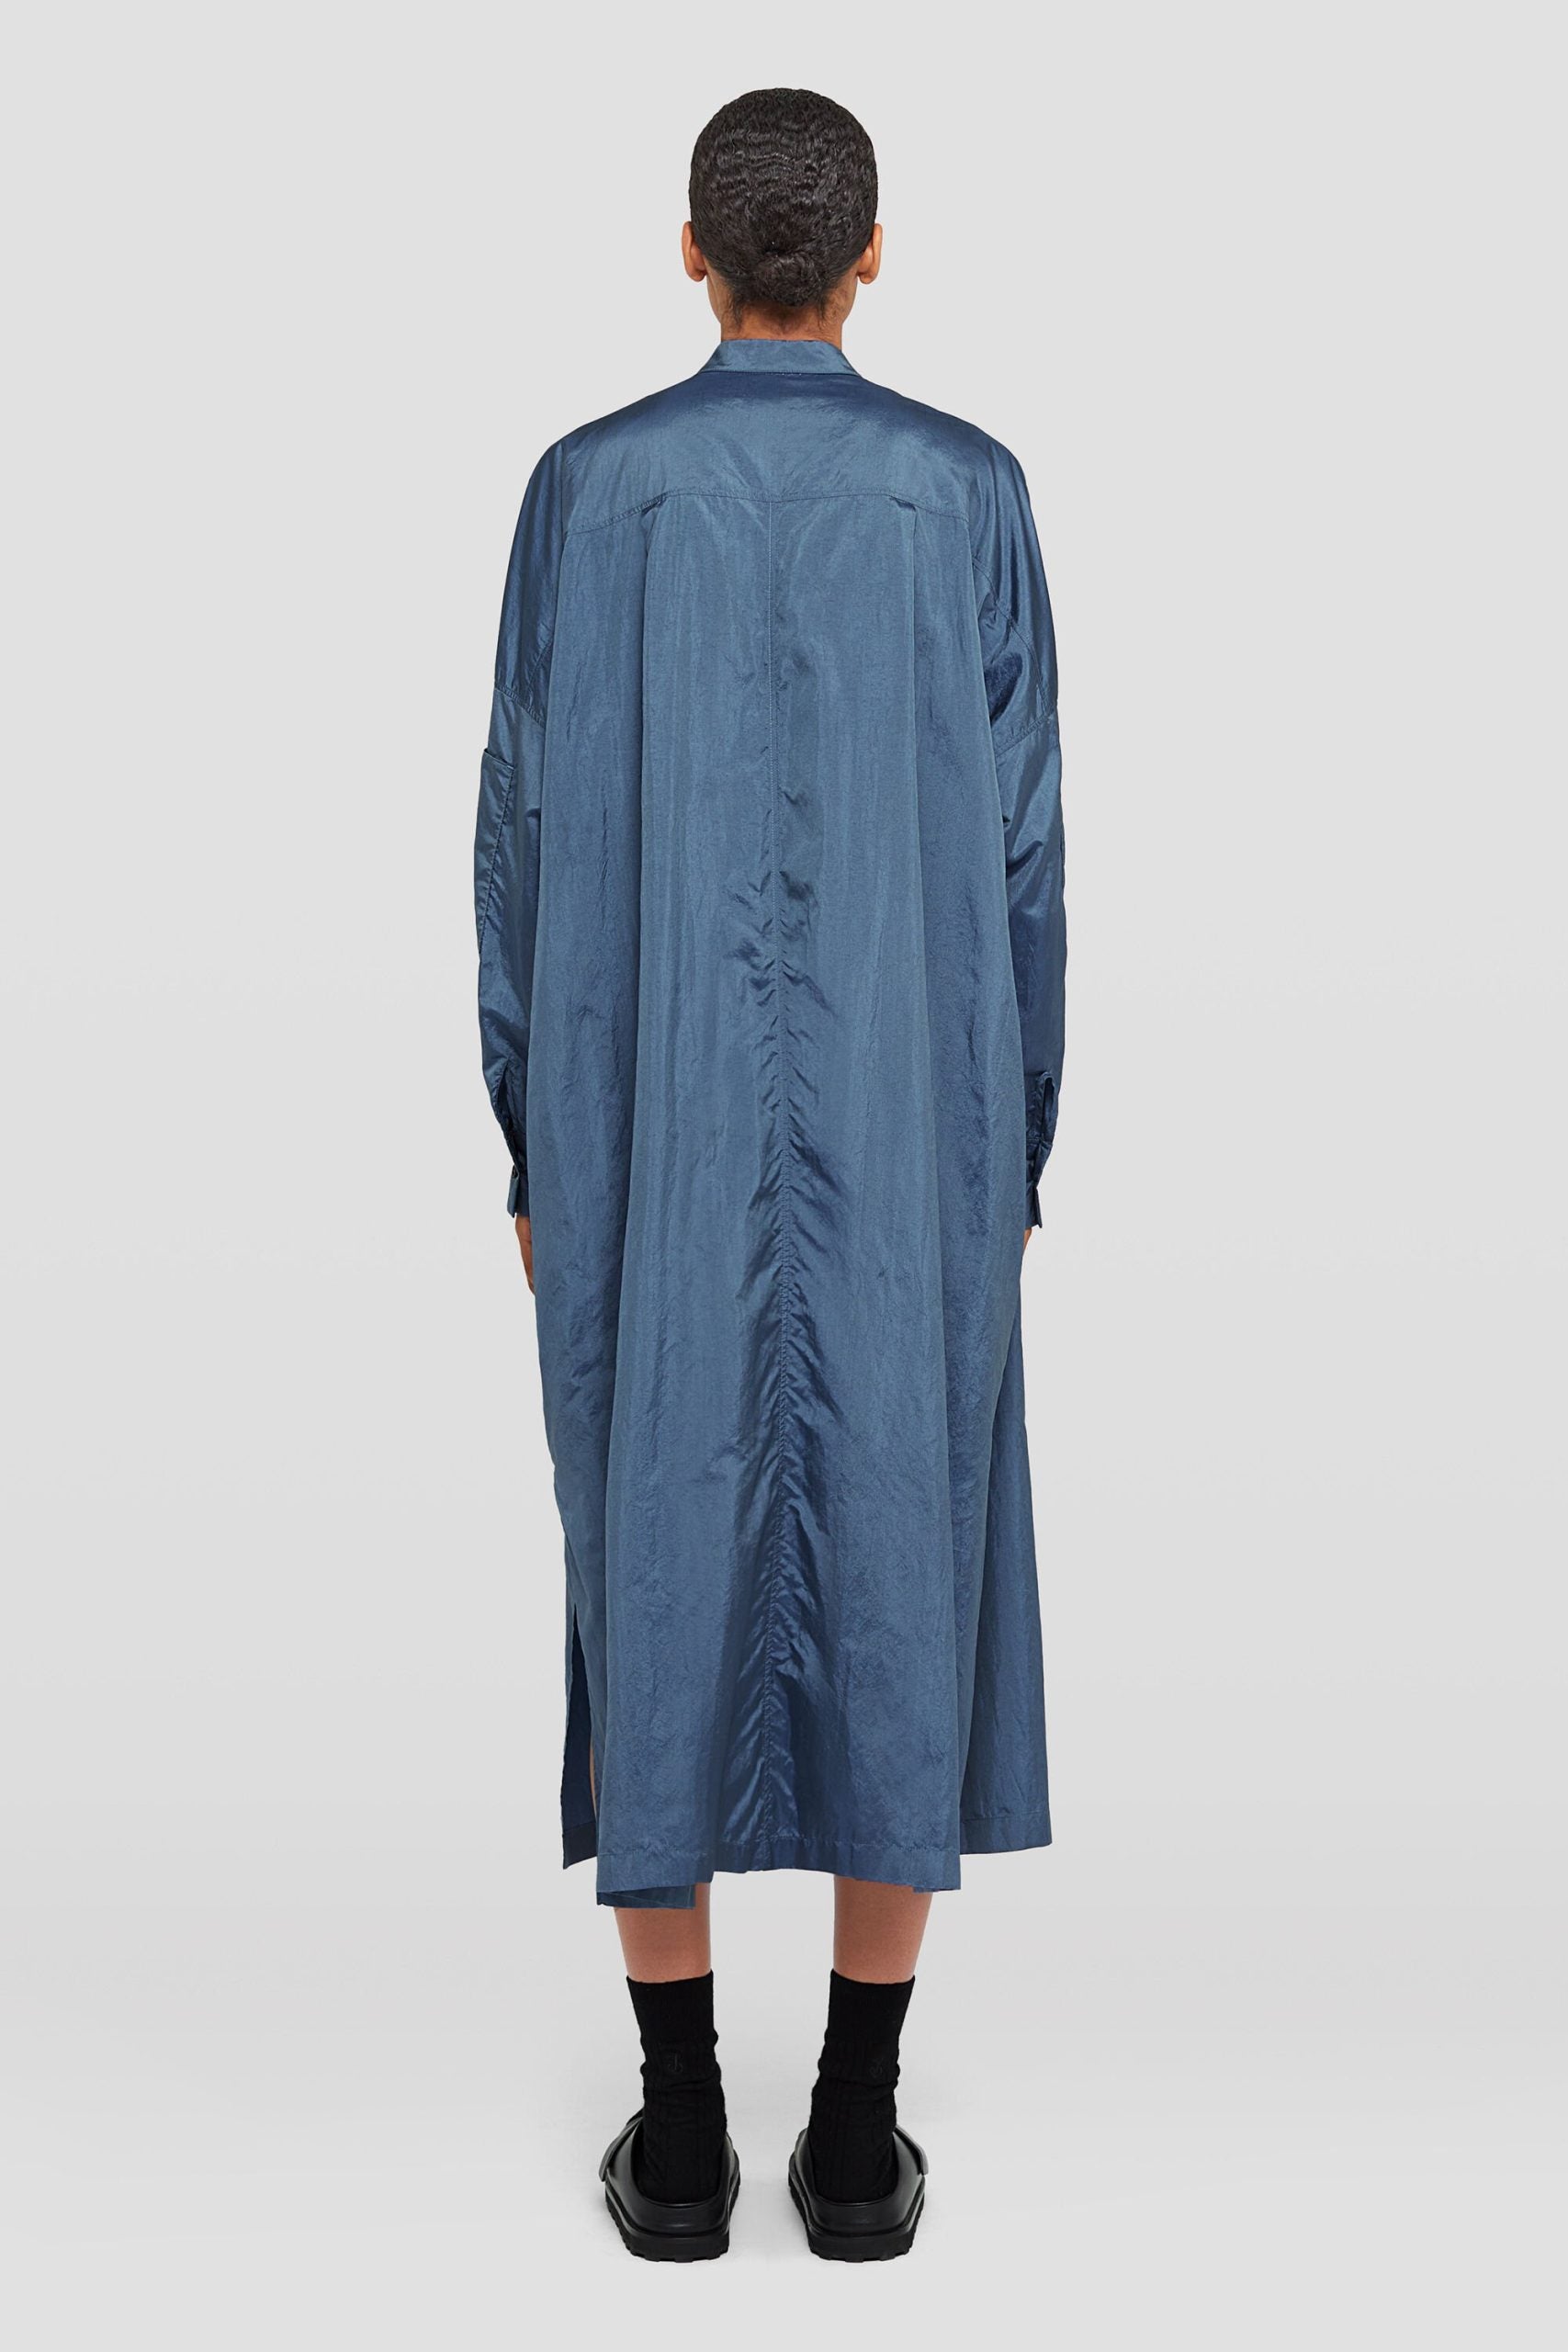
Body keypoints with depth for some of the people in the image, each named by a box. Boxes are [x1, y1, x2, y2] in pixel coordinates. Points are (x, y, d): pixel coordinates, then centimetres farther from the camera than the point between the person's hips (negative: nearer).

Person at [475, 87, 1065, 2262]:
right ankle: (860, 2137, 15)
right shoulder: (968, 491, 0)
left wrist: (535, 1148, 7)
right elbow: (1020, 848, -2)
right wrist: (1017, 1146, 7)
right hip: (906, 1132, 0)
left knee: (660, 1591, 8)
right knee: (894, 1585, 8)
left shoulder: (586, 491, 0)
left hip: (652, 1137, 0)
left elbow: (527, 839, -1)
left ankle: (683, 2134, 15)